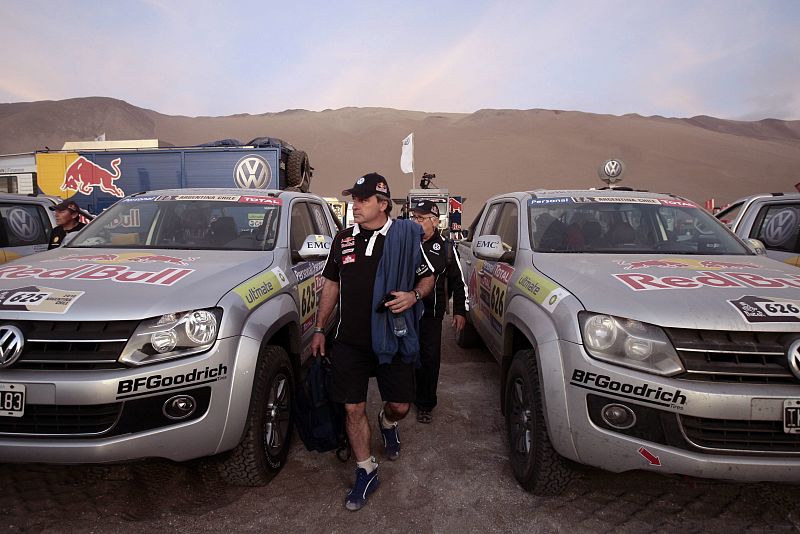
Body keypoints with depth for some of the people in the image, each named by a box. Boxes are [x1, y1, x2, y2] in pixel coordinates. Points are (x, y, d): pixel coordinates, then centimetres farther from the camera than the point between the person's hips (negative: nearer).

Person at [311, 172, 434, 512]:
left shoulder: (406, 236, -3)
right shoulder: (343, 239, 7)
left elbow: (427, 278, 6)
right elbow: (331, 285, 14)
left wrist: (414, 296, -17)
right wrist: (319, 329, 13)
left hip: (392, 339, -2)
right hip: (349, 341, 2)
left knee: (400, 405, 6)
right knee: (354, 408, 3)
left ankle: (387, 422, 44)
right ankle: (366, 472, 23)